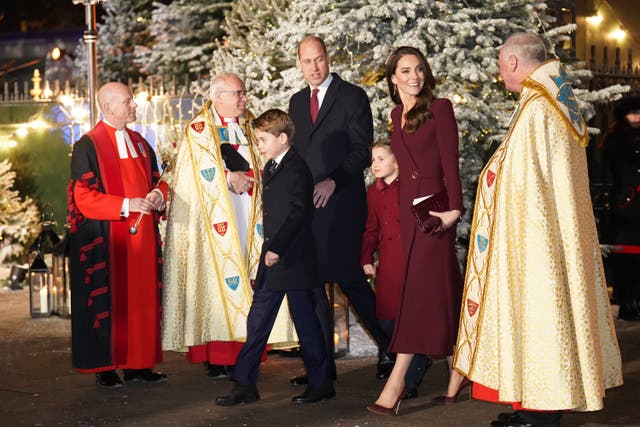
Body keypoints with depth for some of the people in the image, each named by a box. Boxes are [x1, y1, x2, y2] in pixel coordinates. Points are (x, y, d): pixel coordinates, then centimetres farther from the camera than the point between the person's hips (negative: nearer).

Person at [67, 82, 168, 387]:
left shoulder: (140, 143, 15)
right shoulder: (88, 146, -6)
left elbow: (157, 180, 22)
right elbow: (83, 197, -12)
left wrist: (157, 195, -3)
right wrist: (126, 205, -20)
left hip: (142, 236, 6)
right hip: (107, 240, -6)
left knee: (142, 297, 6)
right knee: (108, 301, -3)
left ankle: (138, 363, 13)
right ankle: (105, 368, 5)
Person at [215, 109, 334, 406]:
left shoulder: (297, 170, -14)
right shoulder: (270, 168, 15)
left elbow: (298, 214, -21)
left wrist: (277, 248, -23)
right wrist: (269, 250, 16)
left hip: (294, 259, -9)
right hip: (272, 258, 9)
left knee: (305, 321, 1)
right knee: (257, 321, 8)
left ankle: (321, 383, 13)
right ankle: (245, 384, 12)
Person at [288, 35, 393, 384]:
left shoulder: (352, 97, 0)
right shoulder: (296, 102, 18)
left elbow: (362, 150, -7)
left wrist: (333, 182, -17)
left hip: (341, 201, -6)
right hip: (306, 204, 6)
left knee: (348, 277, -9)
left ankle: (388, 347, 9)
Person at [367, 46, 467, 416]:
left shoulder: (440, 108, -4)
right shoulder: (397, 115, 15)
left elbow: (450, 162, -10)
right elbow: (404, 162, 14)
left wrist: (455, 208, -19)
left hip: (434, 208, -6)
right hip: (409, 208, 7)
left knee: (420, 289, -9)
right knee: (443, 288, 10)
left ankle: (396, 382, -12)